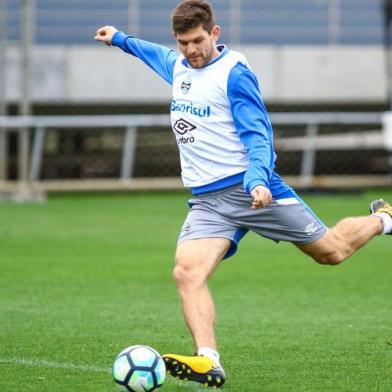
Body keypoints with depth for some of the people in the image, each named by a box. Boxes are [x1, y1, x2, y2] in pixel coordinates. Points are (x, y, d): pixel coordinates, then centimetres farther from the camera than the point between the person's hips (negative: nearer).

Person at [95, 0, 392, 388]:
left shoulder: (234, 73, -10)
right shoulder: (178, 66, 12)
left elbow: (258, 134, -14)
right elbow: (157, 54, 38)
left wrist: (257, 178, -30)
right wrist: (120, 39, 46)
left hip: (251, 188, -5)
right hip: (207, 200, 5)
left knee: (332, 251, 5)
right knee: (187, 272, -22)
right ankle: (209, 363, -32)